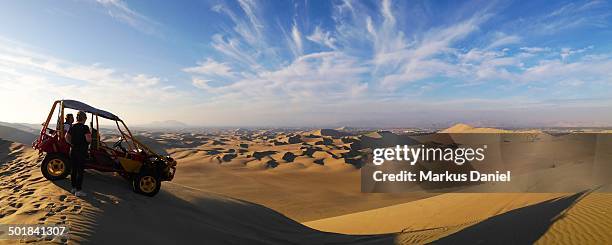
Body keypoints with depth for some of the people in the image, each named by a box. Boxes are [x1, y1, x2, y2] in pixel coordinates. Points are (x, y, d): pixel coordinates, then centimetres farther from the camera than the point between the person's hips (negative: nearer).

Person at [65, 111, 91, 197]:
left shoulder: (72, 127, 6)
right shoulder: (85, 127, -15)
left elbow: (67, 137, 6)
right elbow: (88, 139, -21)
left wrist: (72, 144, 12)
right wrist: (90, 136, -1)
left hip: (73, 150, 7)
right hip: (81, 151, -7)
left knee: (74, 169, 15)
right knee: (80, 171, -2)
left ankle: (74, 188, 26)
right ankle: (78, 190, 2)